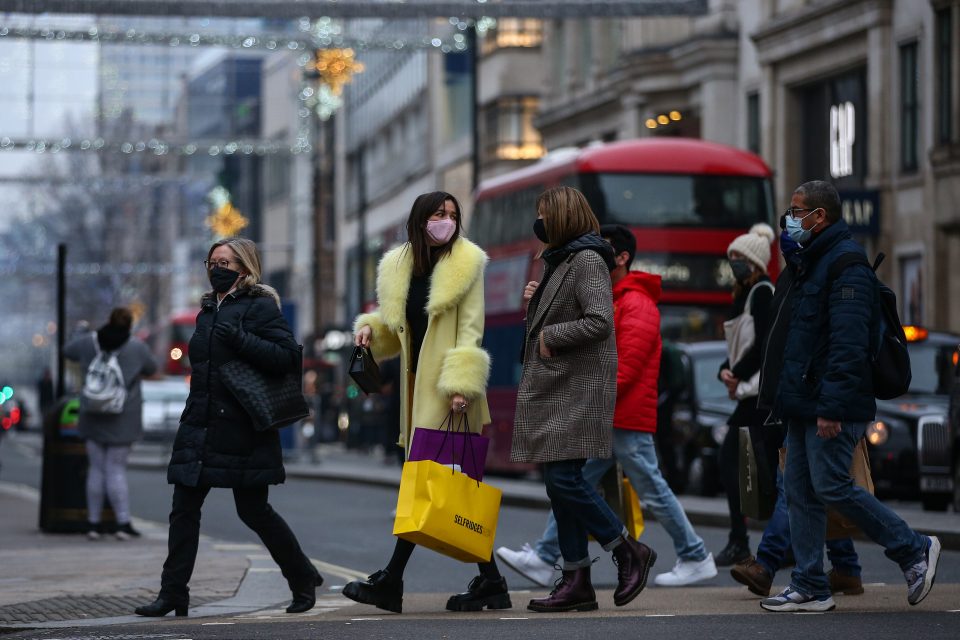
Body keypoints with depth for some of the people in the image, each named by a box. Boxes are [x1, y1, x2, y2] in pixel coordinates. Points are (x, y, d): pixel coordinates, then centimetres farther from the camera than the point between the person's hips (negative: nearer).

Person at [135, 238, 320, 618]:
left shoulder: (260, 307, -6)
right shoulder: (208, 312, 17)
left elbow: (289, 356, -16)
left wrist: (240, 339, -22)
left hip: (242, 429, -7)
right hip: (200, 426, 7)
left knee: (253, 511, -2)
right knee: (184, 509, 1)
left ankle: (303, 579, 16)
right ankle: (173, 594, 2)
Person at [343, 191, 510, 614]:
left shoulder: (466, 264, -2)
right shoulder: (399, 266, 13)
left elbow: (470, 329, -8)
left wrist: (461, 384, -17)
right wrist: (371, 329, 3)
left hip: (448, 390, -6)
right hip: (417, 385, 6)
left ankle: (390, 582, -8)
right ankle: (489, 582, 9)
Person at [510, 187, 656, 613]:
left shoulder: (587, 261, -11)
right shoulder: (560, 260, 20)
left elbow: (599, 320, -23)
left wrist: (550, 336, -14)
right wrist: (535, 302, 9)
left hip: (578, 388, -10)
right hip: (554, 389, 10)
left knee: (564, 479, -15)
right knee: (560, 484, 7)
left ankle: (628, 551, 0)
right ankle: (576, 583, 9)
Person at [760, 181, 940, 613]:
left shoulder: (847, 264, -14)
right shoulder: (812, 262, 19)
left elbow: (849, 342, -22)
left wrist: (831, 406, -26)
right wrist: (785, 397, 19)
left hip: (832, 408, -10)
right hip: (804, 406, 10)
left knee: (831, 487, -10)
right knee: (800, 492, 7)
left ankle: (914, 550, 2)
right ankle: (809, 588, 10)